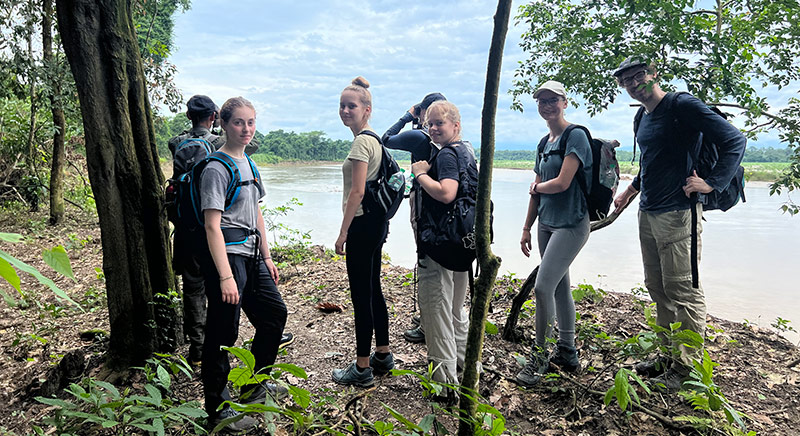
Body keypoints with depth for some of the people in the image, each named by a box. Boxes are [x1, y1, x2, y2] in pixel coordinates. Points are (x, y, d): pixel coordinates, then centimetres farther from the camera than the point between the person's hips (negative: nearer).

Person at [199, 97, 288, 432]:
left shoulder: (248, 162, 13)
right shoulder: (216, 168, -13)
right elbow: (212, 226, -19)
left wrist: (266, 257, 18)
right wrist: (225, 276, -25)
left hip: (251, 255, 10)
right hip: (227, 255, -9)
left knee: (274, 313, 18)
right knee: (222, 333, -1)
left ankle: (253, 386, 36)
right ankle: (217, 410, 15)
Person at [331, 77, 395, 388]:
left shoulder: (361, 142, -15)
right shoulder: (374, 140, 15)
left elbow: (357, 192, -20)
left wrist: (343, 232, -16)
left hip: (363, 224, -10)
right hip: (376, 222, 10)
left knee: (361, 294, -3)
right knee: (373, 290, 17)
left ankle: (362, 369, 8)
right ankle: (383, 356, 29)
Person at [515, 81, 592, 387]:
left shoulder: (575, 136, -11)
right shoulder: (545, 143, 15)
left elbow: (562, 183, -19)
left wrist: (537, 186, 1)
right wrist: (527, 228, 14)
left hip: (571, 224, -8)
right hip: (547, 223, 8)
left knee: (543, 287, -12)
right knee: (560, 287, 13)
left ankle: (540, 356, 2)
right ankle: (567, 353, 24)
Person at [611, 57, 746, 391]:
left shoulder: (681, 105, -9)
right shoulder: (643, 118, 16)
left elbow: (734, 140, -13)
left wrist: (712, 183, -19)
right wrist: (630, 191, 30)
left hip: (677, 213, -9)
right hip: (648, 213, 9)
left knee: (683, 290, -4)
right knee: (658, 288, 13)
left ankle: (688, 367, 6)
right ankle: (667, 356, 25)